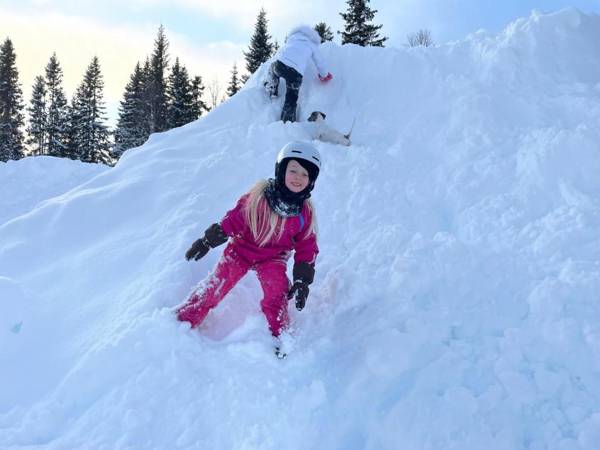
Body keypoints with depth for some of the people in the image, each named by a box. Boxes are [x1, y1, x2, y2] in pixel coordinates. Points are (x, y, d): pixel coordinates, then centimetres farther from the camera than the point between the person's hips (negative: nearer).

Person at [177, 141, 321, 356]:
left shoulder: (305, 213, -9)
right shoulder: (258, 195, -18)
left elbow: (306, 248, -1)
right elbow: (234, 219, -10)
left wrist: (302, 282, -5)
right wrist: (206, 241, -10)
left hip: (273, 259, 1)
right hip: (241, 249, -1)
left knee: (276, 297, -21)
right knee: (213, 290, -2)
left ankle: (280, 338, -2)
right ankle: (182, 322, 16)